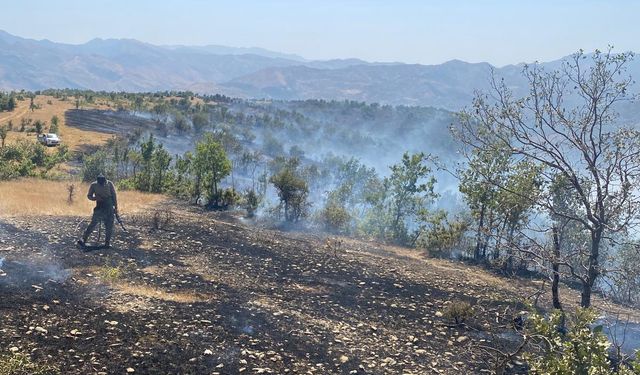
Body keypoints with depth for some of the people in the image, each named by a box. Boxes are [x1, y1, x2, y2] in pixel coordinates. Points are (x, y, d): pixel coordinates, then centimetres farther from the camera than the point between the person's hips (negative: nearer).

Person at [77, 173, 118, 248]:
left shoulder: (109, 184, -4)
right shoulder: (93, 185, -5)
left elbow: (114, 196, 2)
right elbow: (89, 196, 5)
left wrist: (116, 207, 1)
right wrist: (95, 198, -17)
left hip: (109, 208, 1)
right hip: (99, 208, 0)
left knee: (109, 226, 0)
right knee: (92, 224, -6)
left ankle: (107, 243, 9)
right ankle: (83, 240, -2)